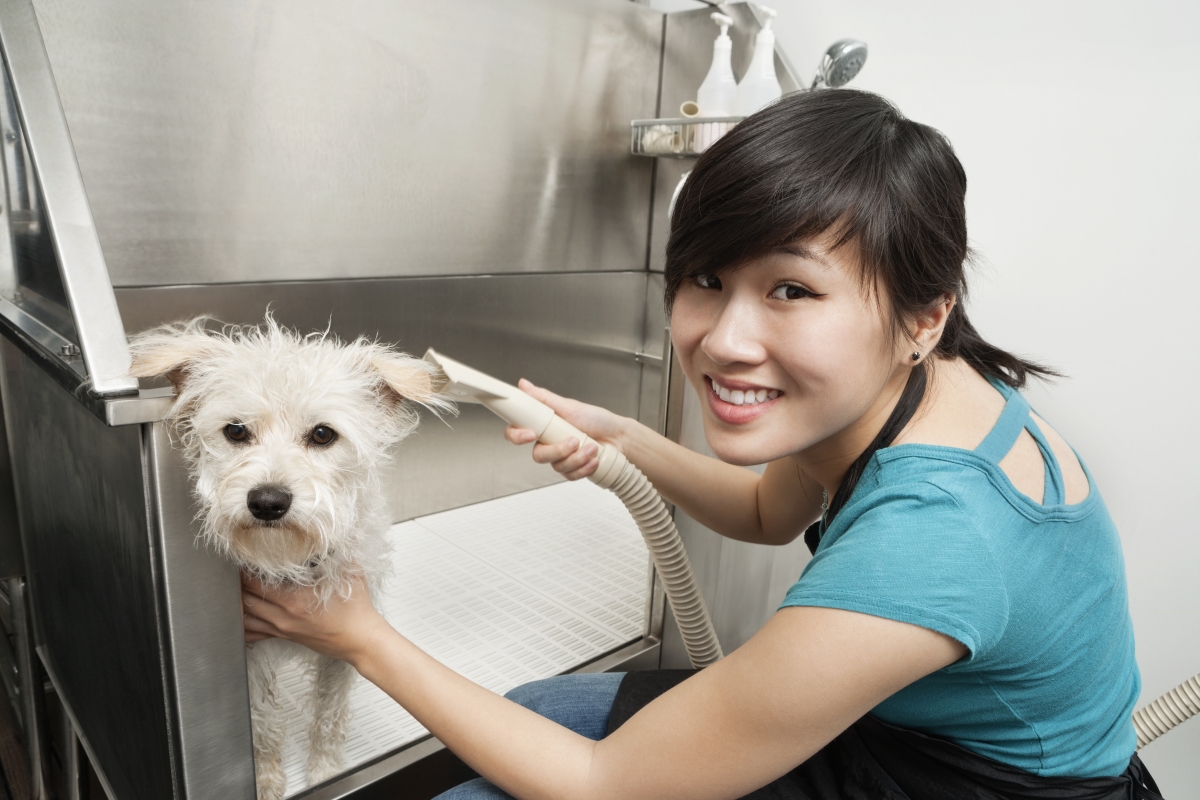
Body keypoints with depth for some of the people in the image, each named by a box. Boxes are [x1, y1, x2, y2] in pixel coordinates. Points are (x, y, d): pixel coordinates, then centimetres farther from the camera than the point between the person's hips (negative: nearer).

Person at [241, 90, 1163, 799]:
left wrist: (364, 639, -16)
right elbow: (768, 514, 9)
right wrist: (619, 438, -9)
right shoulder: (914, 382, -14)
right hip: (900, 718, 7)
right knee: (528, 713, 5)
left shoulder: (917, 541, -39)